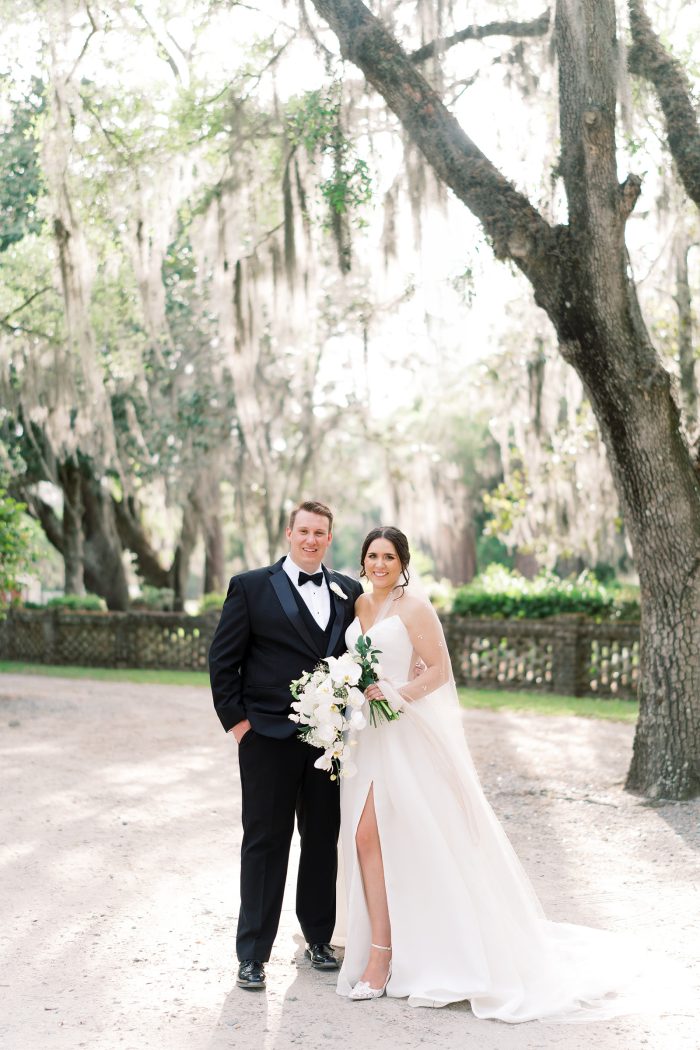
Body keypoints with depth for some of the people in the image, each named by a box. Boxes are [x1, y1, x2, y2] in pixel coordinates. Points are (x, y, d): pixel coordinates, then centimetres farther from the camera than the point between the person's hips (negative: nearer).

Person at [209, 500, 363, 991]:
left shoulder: (348, 591, 10)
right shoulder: (251, 587, -1)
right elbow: (223, 660, -1)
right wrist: (236, 719, -6)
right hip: (269, 736, -3)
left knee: (324, 840, 12)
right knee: (265, 843, 2)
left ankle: (319, 937, 27)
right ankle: (253, 953, 10)